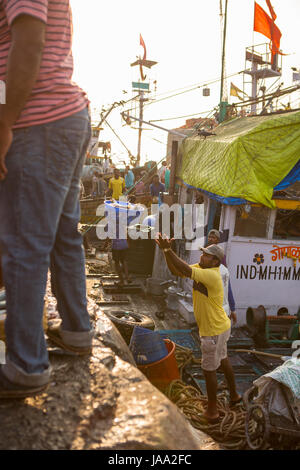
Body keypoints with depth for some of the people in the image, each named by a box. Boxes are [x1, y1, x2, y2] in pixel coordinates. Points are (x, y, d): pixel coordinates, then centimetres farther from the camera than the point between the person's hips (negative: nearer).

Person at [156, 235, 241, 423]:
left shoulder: (212, 275, -28)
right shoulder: (201, 268, -1)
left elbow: (185, 270, -39)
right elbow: (176, 271, -4)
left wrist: (168, 249, -37)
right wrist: (166, 251, -18)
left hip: (214, 331, -10)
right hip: (220, 327, 10)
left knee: (209, 369, 4)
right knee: (223, 360, 26)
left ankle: (212, 411, 19)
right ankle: (234, 395, 47)